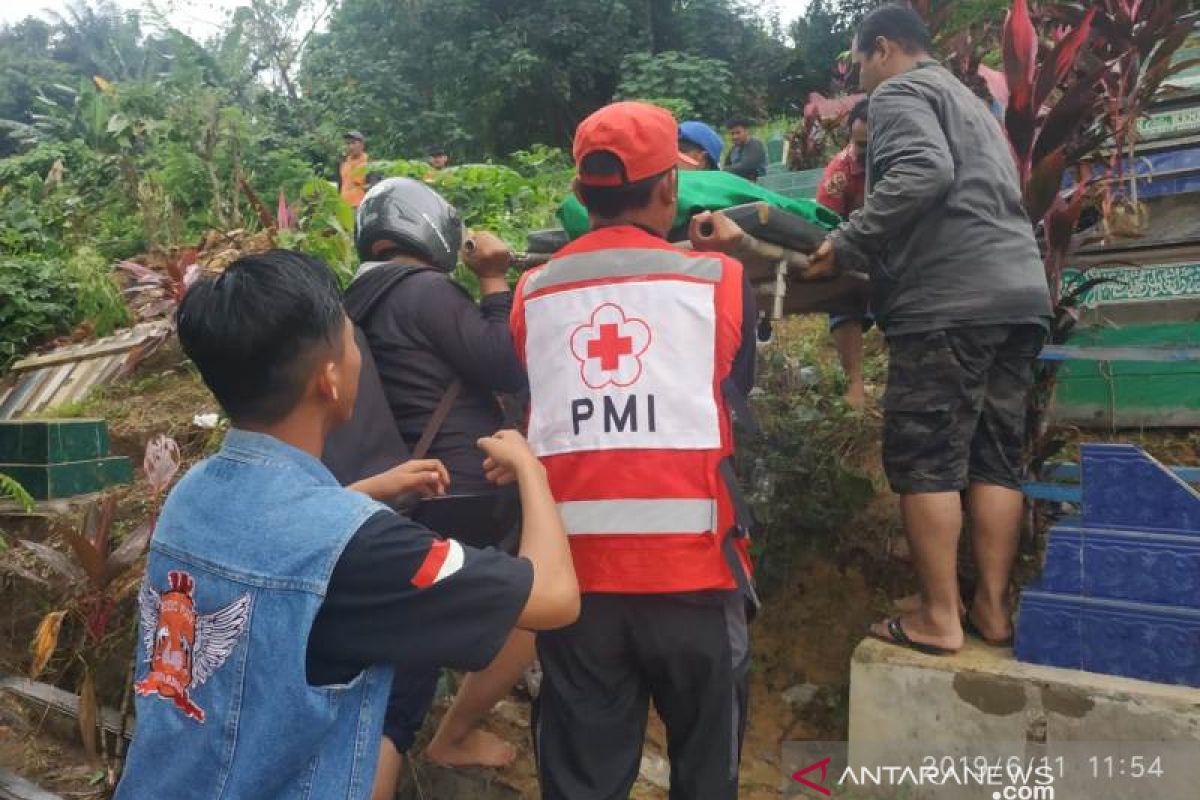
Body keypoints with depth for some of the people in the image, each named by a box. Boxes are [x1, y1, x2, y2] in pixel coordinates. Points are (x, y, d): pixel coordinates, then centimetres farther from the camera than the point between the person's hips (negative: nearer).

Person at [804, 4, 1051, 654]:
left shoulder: (900, 92, 3)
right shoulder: (970, 103, 30)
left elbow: (923, 173, -17)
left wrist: (846, 245, -12)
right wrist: (868, 252, 26)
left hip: (949, 301, -9)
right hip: (1021, 293, 9)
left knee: (925, 458, -4)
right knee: (995, 456, 9)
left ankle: (939, 617, 1)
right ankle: (993, 608, 14)